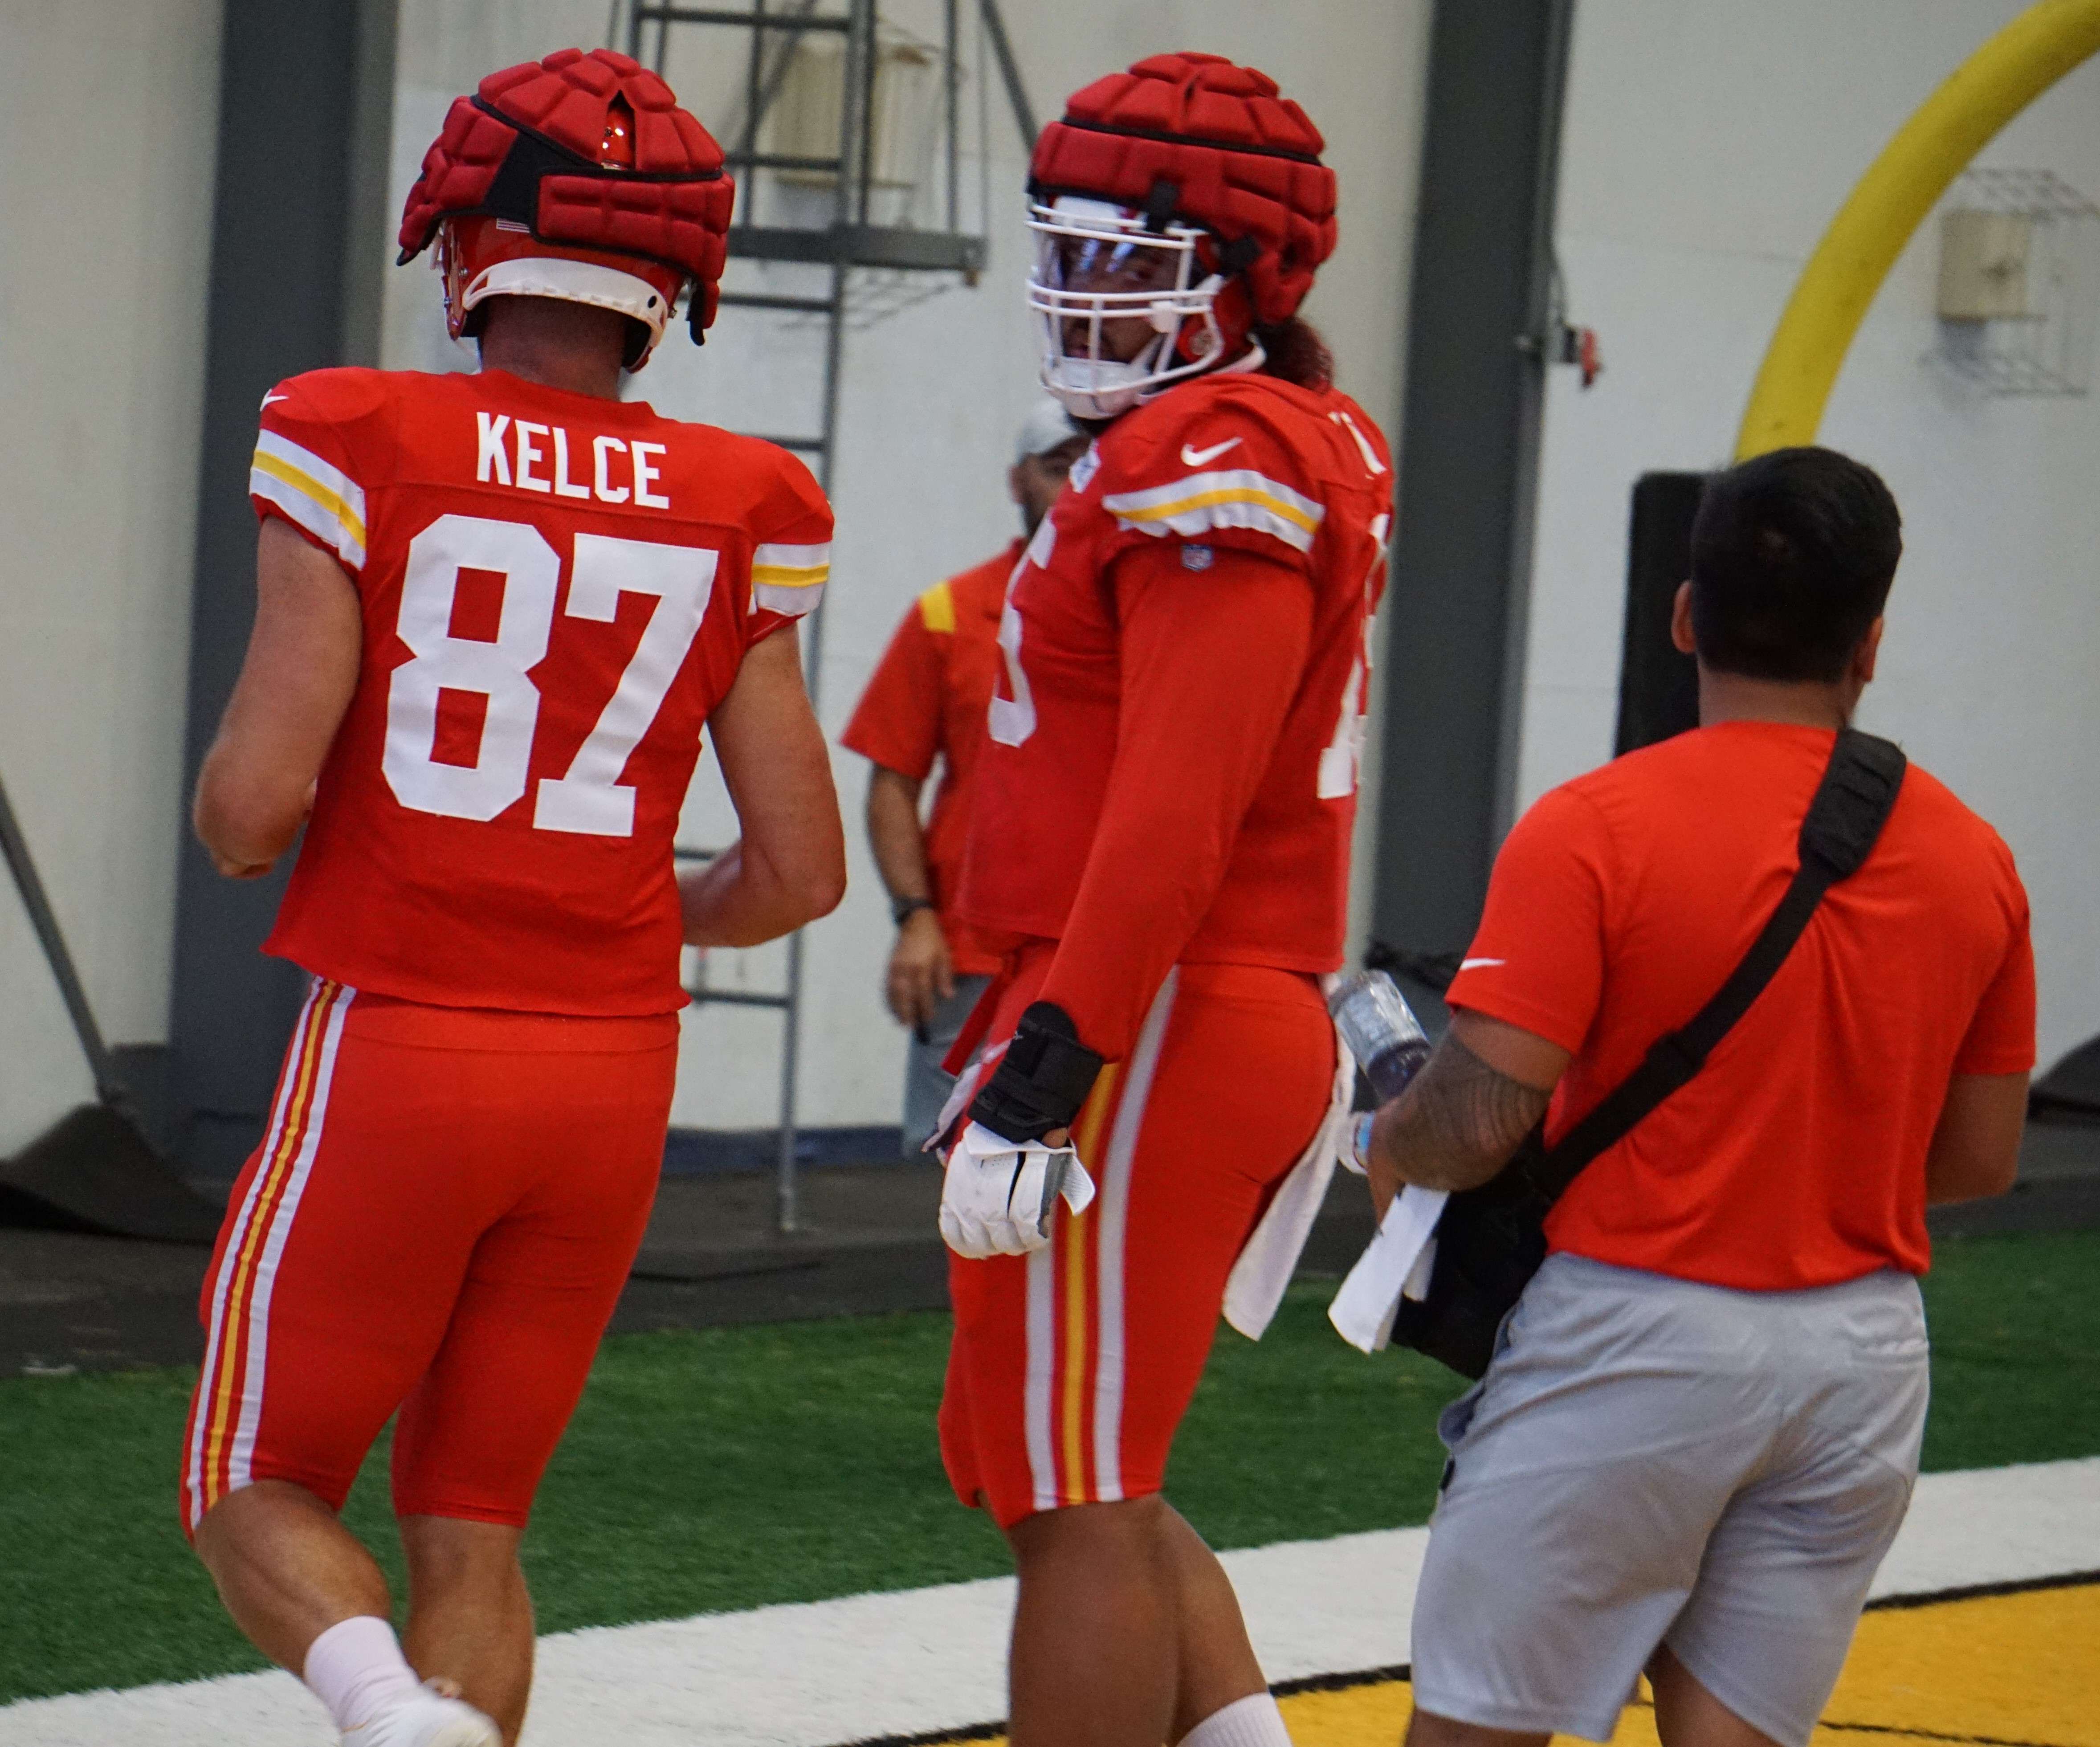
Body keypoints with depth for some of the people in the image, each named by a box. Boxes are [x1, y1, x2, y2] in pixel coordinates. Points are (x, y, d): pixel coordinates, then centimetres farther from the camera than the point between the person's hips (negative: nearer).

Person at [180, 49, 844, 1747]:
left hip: (400, 1044, -3)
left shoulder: (363, 454, -9)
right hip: (613, 1069, 3)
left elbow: (253, 804, -13)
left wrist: (239, 829, 10)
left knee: (261, 1492, 10)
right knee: (472, 1523, 15)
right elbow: (800, 874, 3)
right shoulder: (738, 518, 1)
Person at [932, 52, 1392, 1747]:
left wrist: (1042, 1080, -23)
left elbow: (1172, 822, -22)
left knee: (1080, 1506, -3)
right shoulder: (1299, 446, 16)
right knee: (1018, 1467, 17)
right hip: (1260, 1026, 10)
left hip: (1150, 1034, -10)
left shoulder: (1215, 464, -15)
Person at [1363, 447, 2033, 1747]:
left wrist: (1390, 1148, 6)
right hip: (1864, 1358, 4)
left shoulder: (1594, 832, -13)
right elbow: (1981, 1159, 9)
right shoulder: (1973, 861, 2)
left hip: (1636, 1335, -4)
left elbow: (1481, 1119, -16)